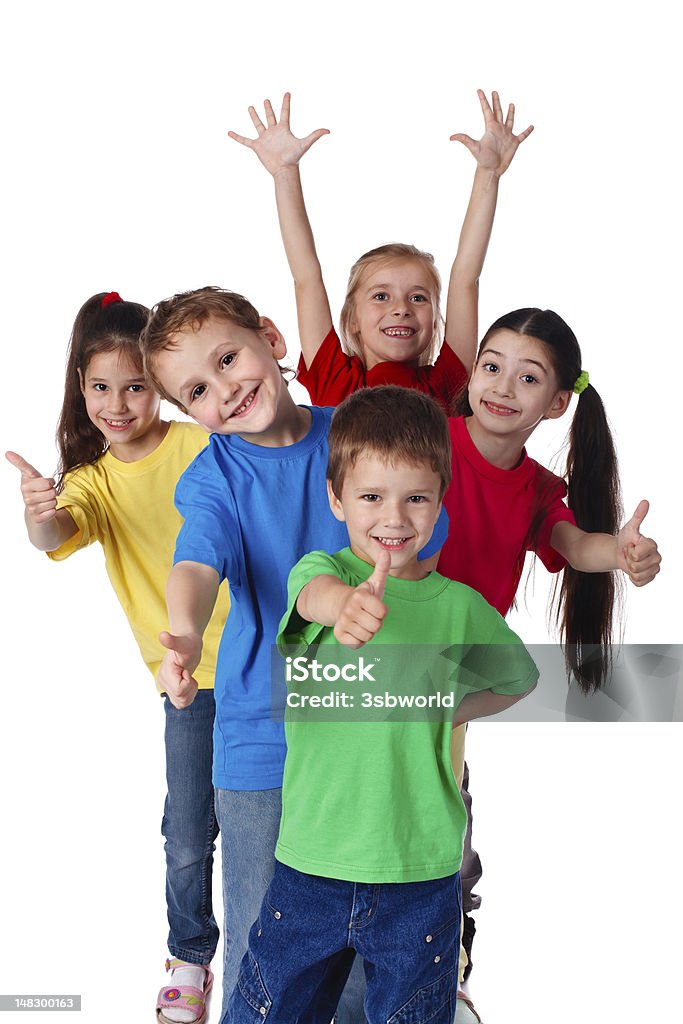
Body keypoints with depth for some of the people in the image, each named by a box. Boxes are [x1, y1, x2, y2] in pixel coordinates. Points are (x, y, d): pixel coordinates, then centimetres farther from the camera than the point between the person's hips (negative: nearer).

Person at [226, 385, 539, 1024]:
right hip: (310, 863, -1)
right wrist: (345, 605, -54)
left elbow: (521, 678, 21)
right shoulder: (320, 569, -5)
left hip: (422, 873, 1)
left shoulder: (460, 606, 1)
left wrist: (450, 714, 7)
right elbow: (316, 591, -32)